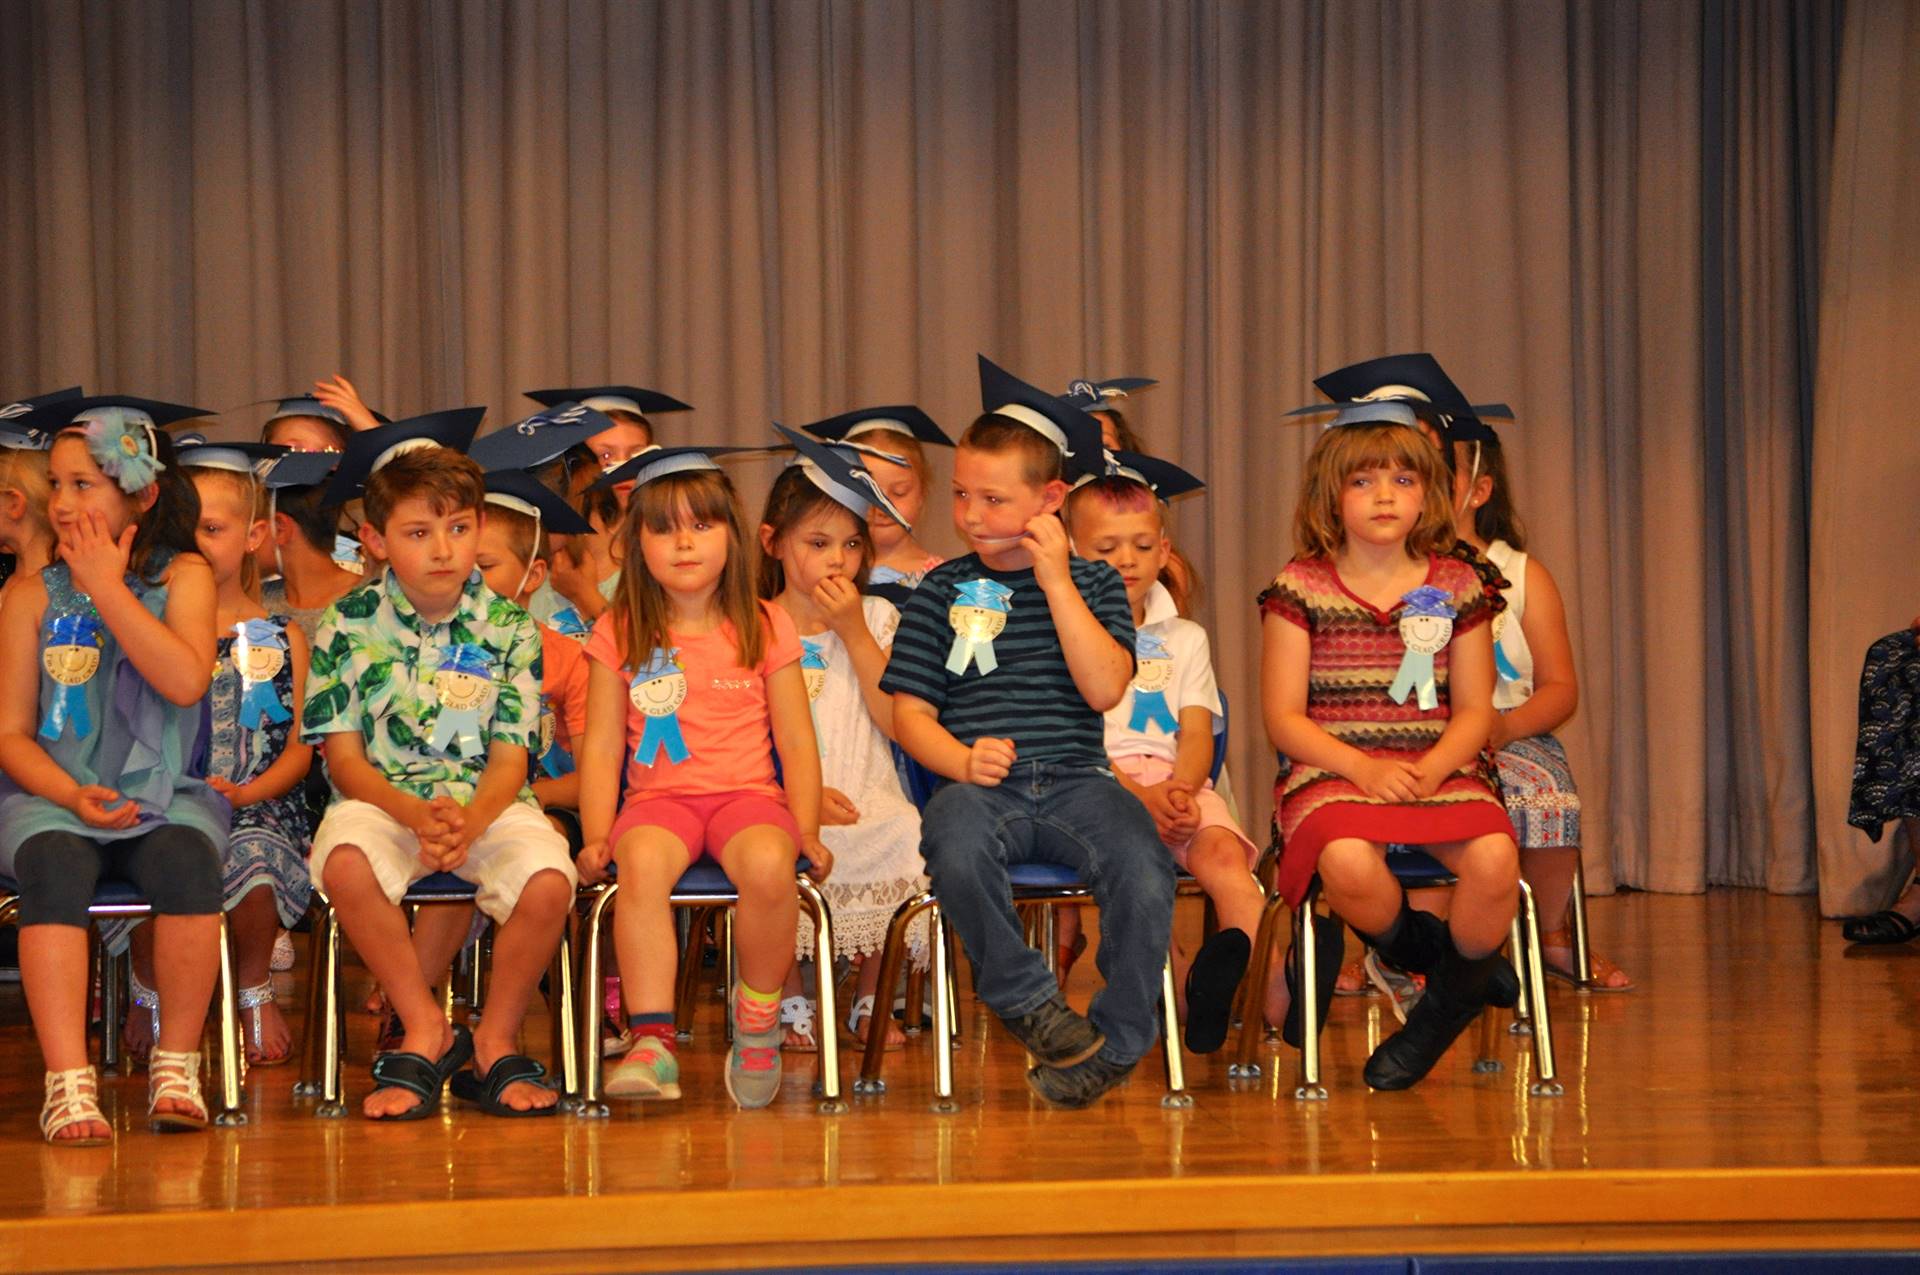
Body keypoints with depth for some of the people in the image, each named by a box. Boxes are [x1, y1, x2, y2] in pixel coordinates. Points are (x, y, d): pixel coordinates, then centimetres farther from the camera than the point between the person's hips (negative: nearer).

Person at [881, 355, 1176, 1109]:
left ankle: (1115, 1040, -8)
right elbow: (911, 712, 9)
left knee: (1145, 878, -30)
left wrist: (1056, 581, -7)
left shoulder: (1093, 583, 11)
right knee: (958, 852, -37)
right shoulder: (943, 590, 12)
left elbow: (1105, 688, -6)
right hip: (979, 783, 0)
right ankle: (1030, 1003, -14)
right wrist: (961, 761, -11)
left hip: (1075, 779, 0)